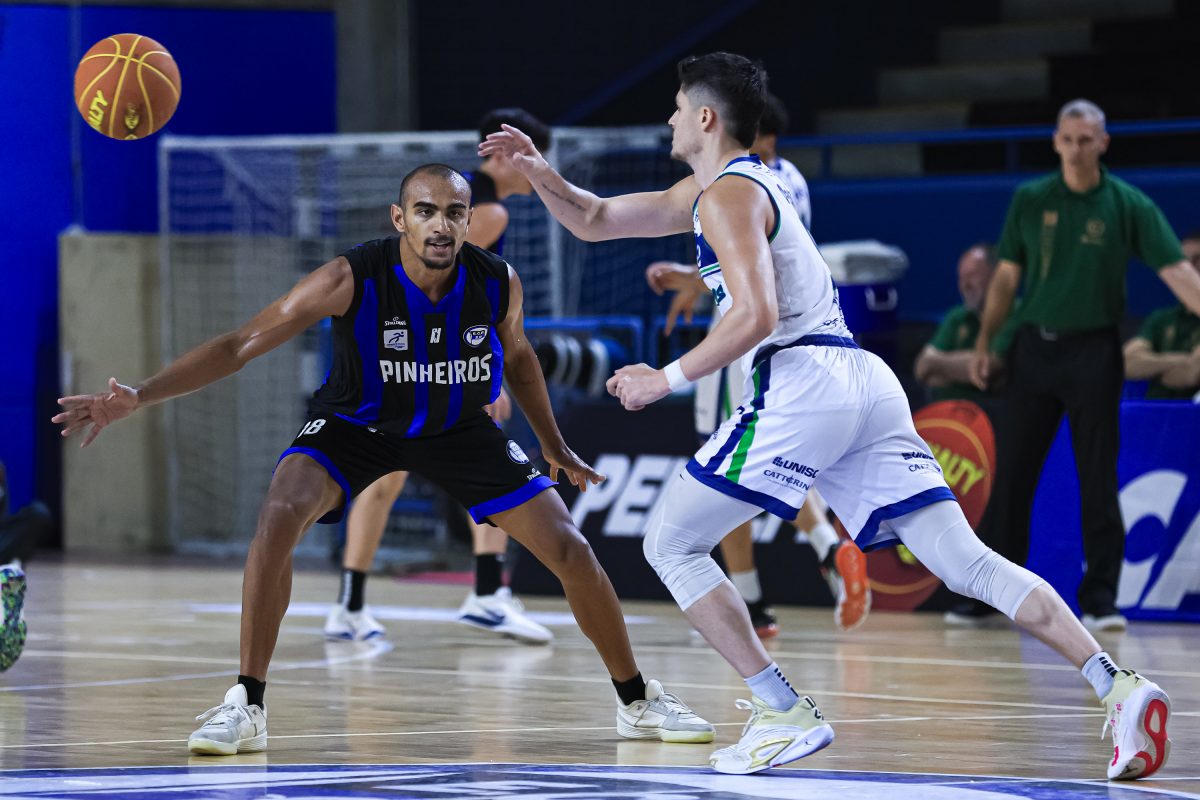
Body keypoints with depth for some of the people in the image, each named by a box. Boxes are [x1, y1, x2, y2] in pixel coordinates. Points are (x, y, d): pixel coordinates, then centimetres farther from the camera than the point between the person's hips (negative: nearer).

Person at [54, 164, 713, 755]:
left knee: (571, 551, -5)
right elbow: (239, 345, -27)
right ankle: (246, 707, -18)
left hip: (459, 429, 2)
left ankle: (638, 702, 17)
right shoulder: (352, 279, -30)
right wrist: (138, 397, -37)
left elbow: (517, 355, 4)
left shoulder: (499, 284, -21)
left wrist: (553, 446, 13)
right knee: (279, 516, -30)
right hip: (356, 422, -2)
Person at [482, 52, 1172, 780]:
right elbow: (596, 220, 32)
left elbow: (757, 315, -17)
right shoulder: (705, 191, 27)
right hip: (864, 385, 9)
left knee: (672, 543, 2)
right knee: (966, 562, 0)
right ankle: (1119, 686, -16)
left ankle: (787, 716, -7)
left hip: (801, 385, -9)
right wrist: (540, 173, 17)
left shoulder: (730, 194, -3)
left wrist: (668, 380, -10)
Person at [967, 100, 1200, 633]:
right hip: (1035, 345, 3)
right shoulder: (1030, 200, 4)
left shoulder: (1128, 205, -4)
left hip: (1093, 350, -2)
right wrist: (984, 342, 7)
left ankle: (1099, 601, 3)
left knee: (1097, 480, -2)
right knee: (1011, 476, 5)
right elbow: (1007, 275, 11)